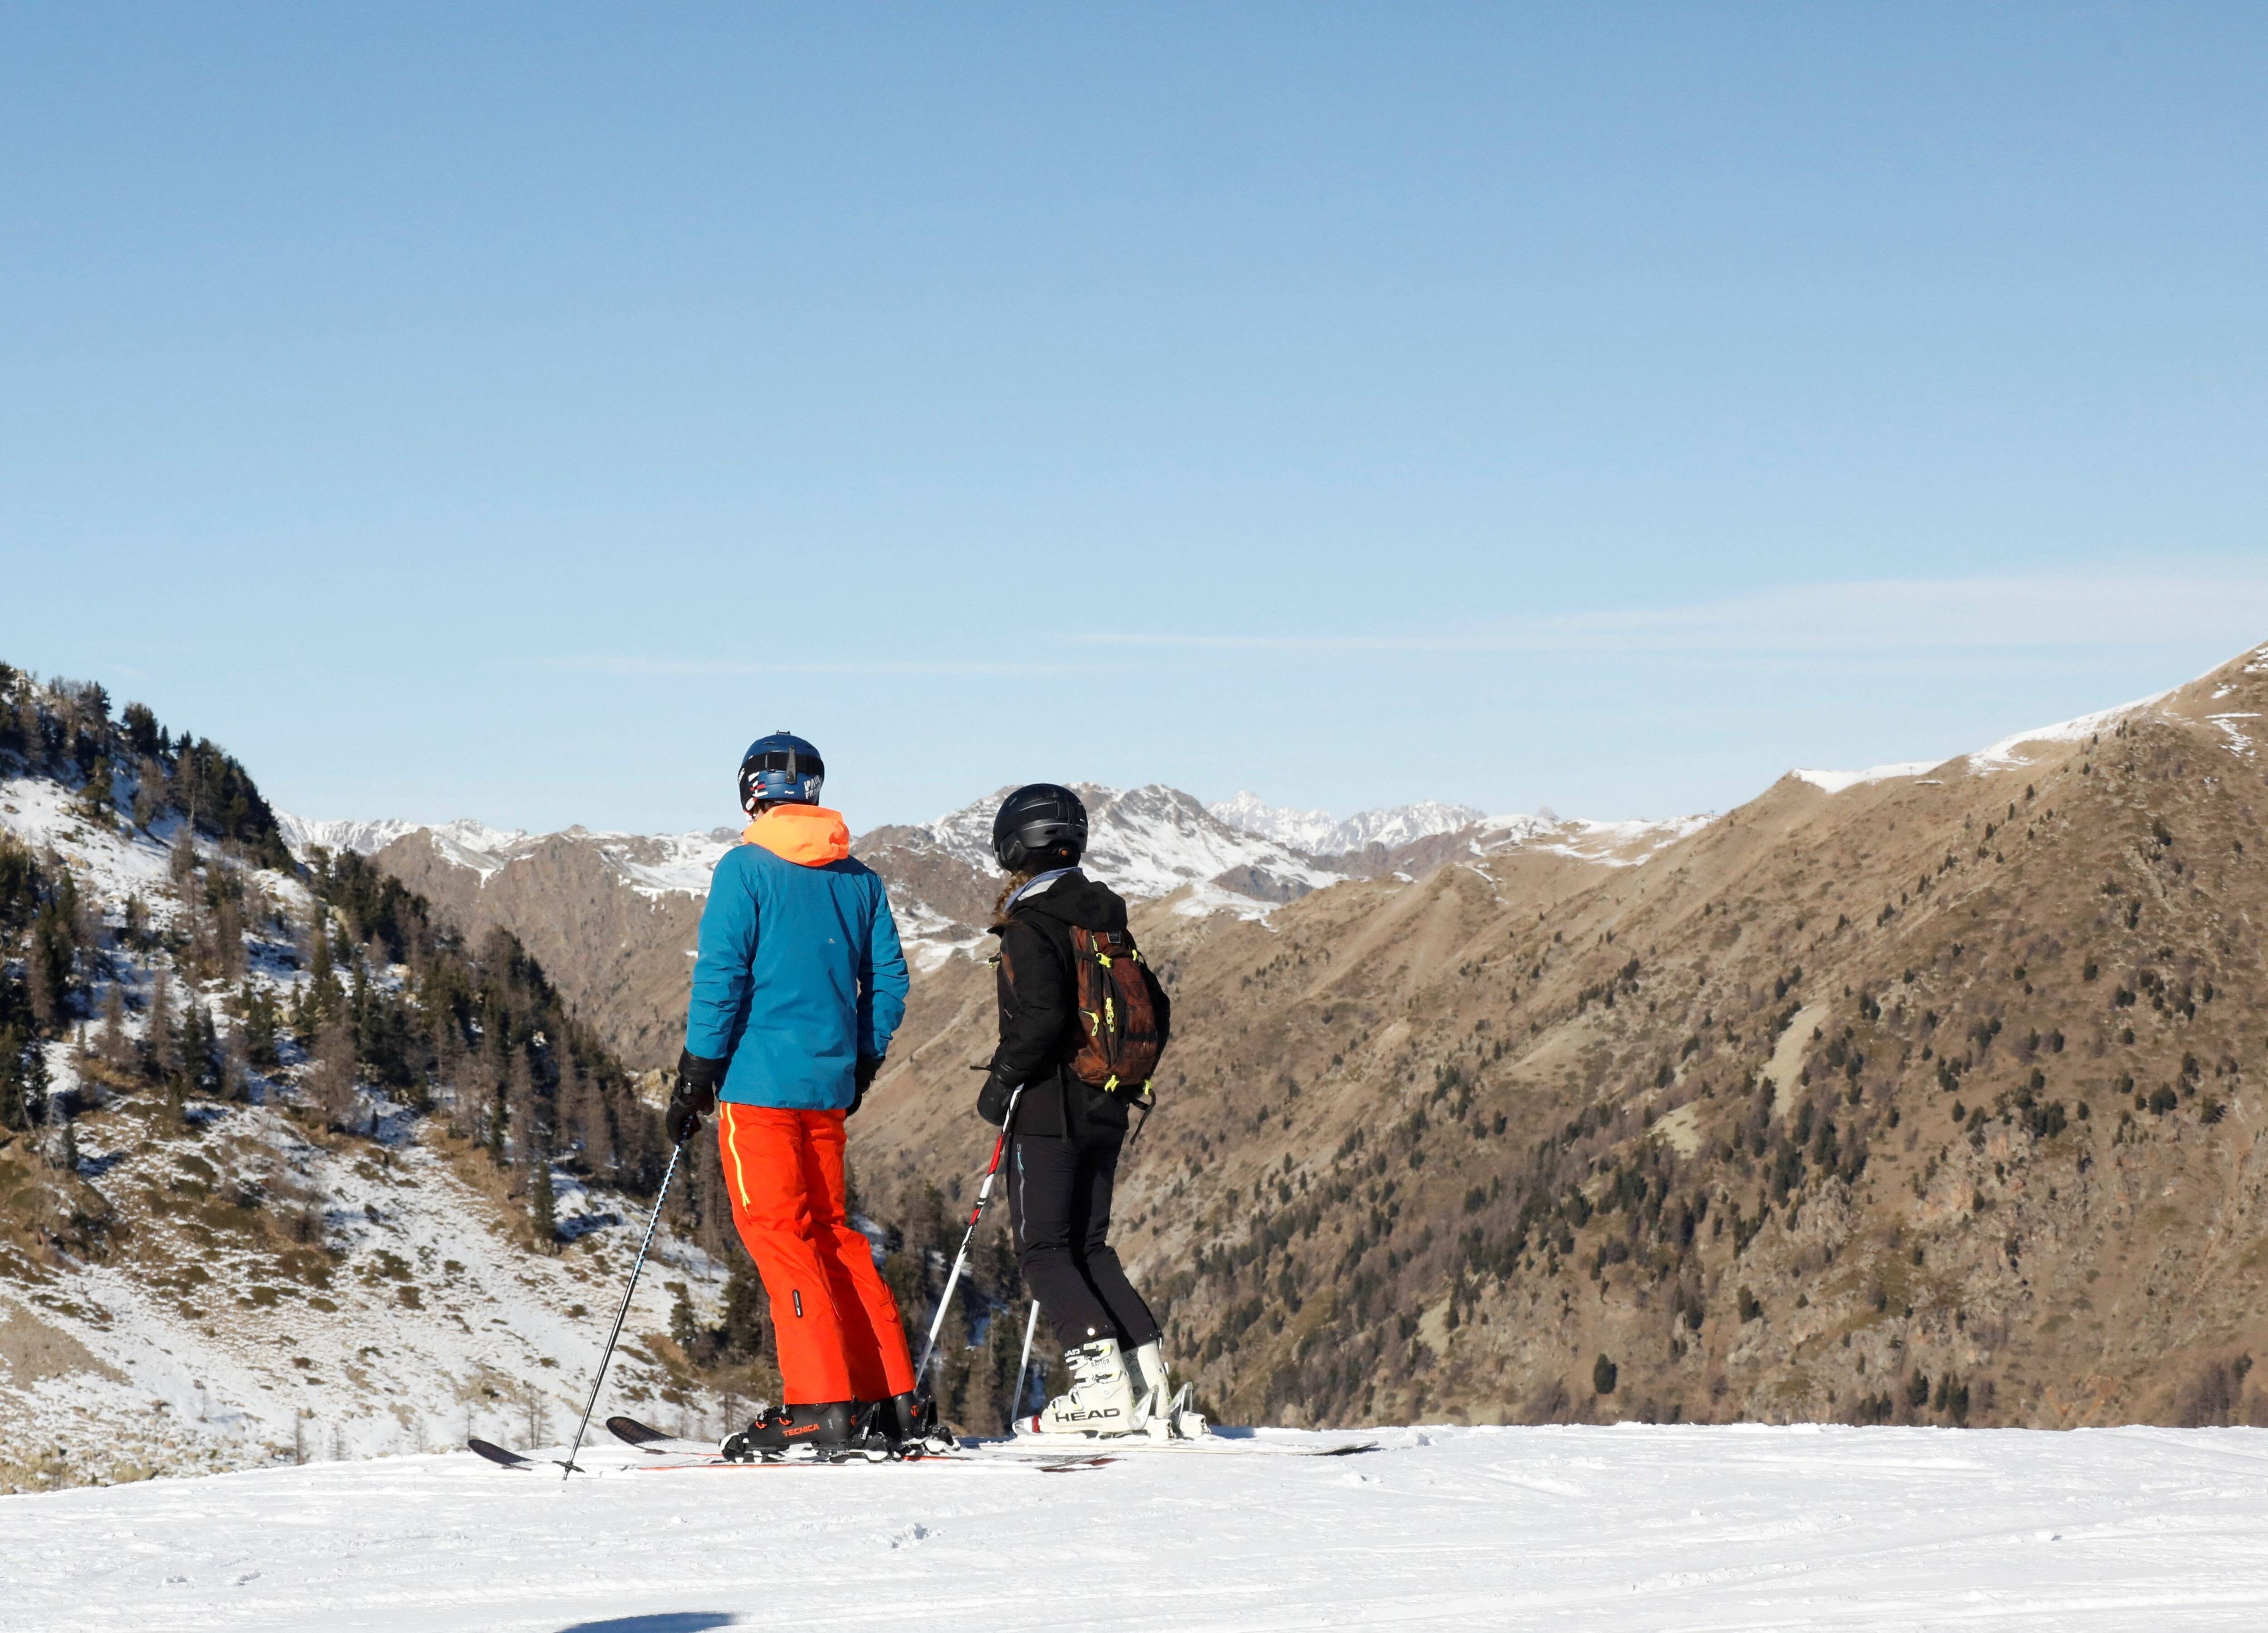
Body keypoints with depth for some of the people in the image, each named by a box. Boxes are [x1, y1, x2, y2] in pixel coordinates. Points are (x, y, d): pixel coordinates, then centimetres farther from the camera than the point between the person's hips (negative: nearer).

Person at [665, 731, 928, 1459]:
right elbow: (888, 976, 11)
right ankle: (895, 1401, 12)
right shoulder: (858, 878, 11)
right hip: (828, 1084, 6)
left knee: (777, 1234, -4)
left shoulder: (745, 871, -6)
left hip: (759, 1078, -6)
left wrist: (696, 1073, -7)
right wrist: (863, 1062, 21)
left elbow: (720, 976, -11)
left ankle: (822, 1407, -11)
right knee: (830, 1233, 14)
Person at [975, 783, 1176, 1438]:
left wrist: (1000, 1081, -13)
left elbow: (1042, 1017, -23)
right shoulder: (1104, 921, 12)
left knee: (1044, 1251, -3)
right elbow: (1153, 1010, 16)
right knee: (1089, 1247, 13)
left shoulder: (1030, 926, -13)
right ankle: (1148, 1386, 3)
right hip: (1104, 1113, 8)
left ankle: (1104, 1383, -14)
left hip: (1048, 1109, -8)